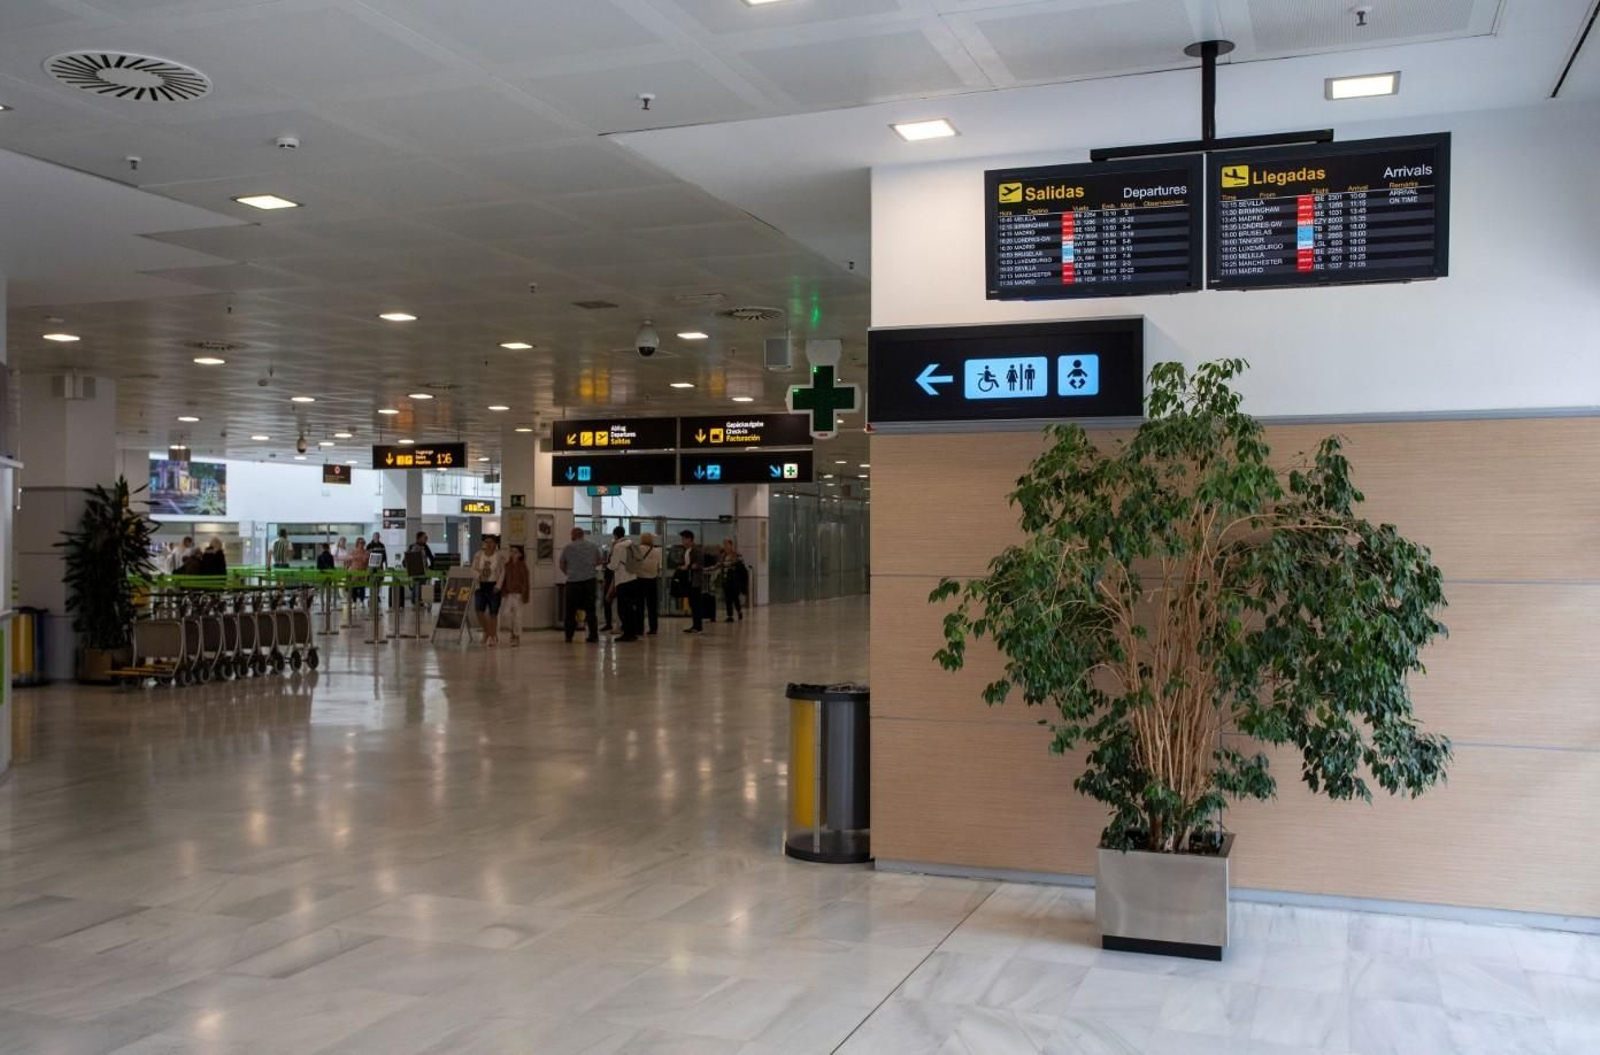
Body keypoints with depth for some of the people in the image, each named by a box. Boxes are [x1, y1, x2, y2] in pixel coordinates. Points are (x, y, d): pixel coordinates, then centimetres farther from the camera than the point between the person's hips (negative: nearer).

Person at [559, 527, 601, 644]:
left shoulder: (567, 547, -1)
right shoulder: (593, 546, 5)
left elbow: (562, 565, 8)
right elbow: (598, 562, 18)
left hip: (573, 581, -2)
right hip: (589, 580, 2)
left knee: (571, 610, 7)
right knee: (590, 609, 8)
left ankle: (569, 636, 6)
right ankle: (593, 635, 5)